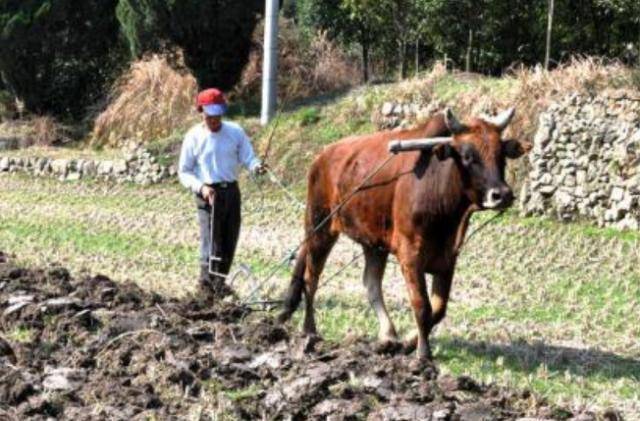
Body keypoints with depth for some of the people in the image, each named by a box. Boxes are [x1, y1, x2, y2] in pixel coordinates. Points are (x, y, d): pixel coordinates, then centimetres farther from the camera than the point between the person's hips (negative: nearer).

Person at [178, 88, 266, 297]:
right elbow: (184, 172, 0)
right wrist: (200, 187, -17)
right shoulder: (194, 137, -4)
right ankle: (207, 283, -2)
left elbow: (248, 157, -1)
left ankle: (220, 282, 25)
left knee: (230, 240, 10)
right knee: (211, 241, -11)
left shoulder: (235, 132, 2)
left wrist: (256, 166, -25)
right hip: (208, 194, -4)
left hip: (231, 191, 4)